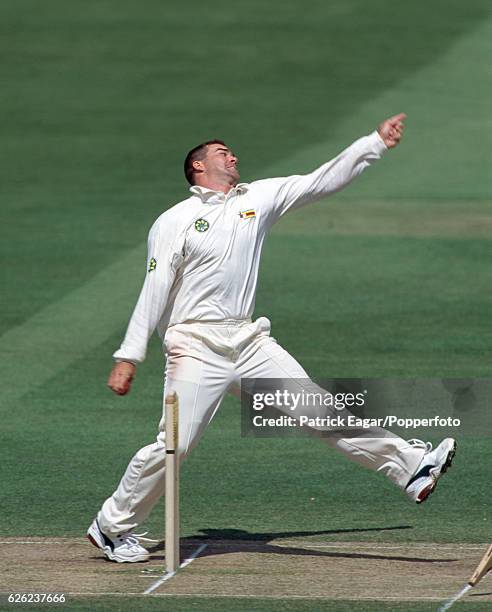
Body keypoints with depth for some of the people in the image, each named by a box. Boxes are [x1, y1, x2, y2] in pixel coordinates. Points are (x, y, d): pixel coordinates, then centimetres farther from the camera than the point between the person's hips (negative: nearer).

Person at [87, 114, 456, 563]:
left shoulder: (258, 199, 14)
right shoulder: (175, 222, 0)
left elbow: (322, 182, 14)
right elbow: (154, 292, -3)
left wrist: (376, 143, 8)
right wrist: (128, 357, -9)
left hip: (250, 341, 5)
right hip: (196, 347, -4)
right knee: (173, 445, -9)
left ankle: (409, 466, -9)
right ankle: (112, 527, 5)